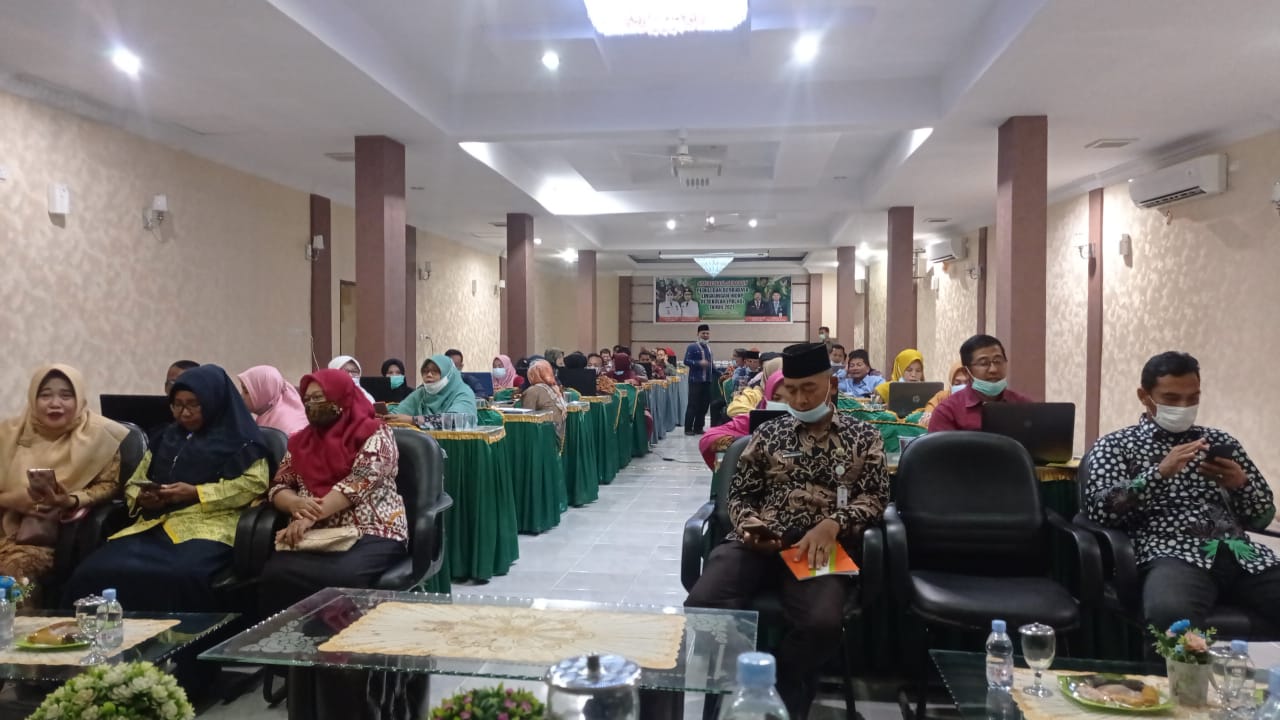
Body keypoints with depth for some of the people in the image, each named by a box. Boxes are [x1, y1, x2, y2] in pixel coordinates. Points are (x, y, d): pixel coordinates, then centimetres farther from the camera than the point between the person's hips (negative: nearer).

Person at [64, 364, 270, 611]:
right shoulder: (166, 437, 26)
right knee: (92, 573, -22)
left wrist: (196, 493, -11)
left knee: (180, 578, -38)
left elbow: (255, 483, -4)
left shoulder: (237, 438, 8)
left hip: (207, 526, -5)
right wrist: (142, 498, 1)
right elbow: (134, 482, 26)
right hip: (155, 525, 6)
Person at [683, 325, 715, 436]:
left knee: (704, 404, 7)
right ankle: (688, 429, 0)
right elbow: (686, 361, -12)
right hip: (696, 380, -7)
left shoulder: (709, 348, 17)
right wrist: (699, 363, -23)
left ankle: (698, 428, 15)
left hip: (707, 381, 7)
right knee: (693, 404, -5)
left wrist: (715, 376, 11)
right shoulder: (692, 346, -4)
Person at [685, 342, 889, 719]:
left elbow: (874, 496, 6)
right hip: (758, 542, 2)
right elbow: (739, 493, 19)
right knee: (702, 605, -28)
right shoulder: (768, 434, 19)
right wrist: (748, 526, -5)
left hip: (821, 545, -1)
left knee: (822, 622, -33)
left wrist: (832, 524, -13)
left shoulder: (863, 437, 15)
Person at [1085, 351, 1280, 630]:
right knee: (1170, 612, -37)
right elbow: (1101, 511, -6)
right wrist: (1160, 472, -14)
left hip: (1243, 554, 5)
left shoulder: (1221, 441, 23)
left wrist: (1241, 483, 1)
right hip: (1173, 554, -4)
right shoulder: (1115, 445, 10)